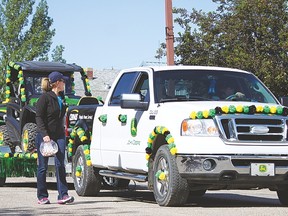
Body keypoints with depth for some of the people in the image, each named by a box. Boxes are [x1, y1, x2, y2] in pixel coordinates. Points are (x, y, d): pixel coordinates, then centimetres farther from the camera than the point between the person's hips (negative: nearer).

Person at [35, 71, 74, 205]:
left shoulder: (60, 98, 13)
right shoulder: (45, 97, -9)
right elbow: (39, 117, -14)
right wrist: (45, 135, -23)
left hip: (59, 135, 6)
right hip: (44, 136, -6)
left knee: (60, 164, -5)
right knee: (43, 167, 2)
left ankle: (63, 195, -9)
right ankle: (42, 196, 9)